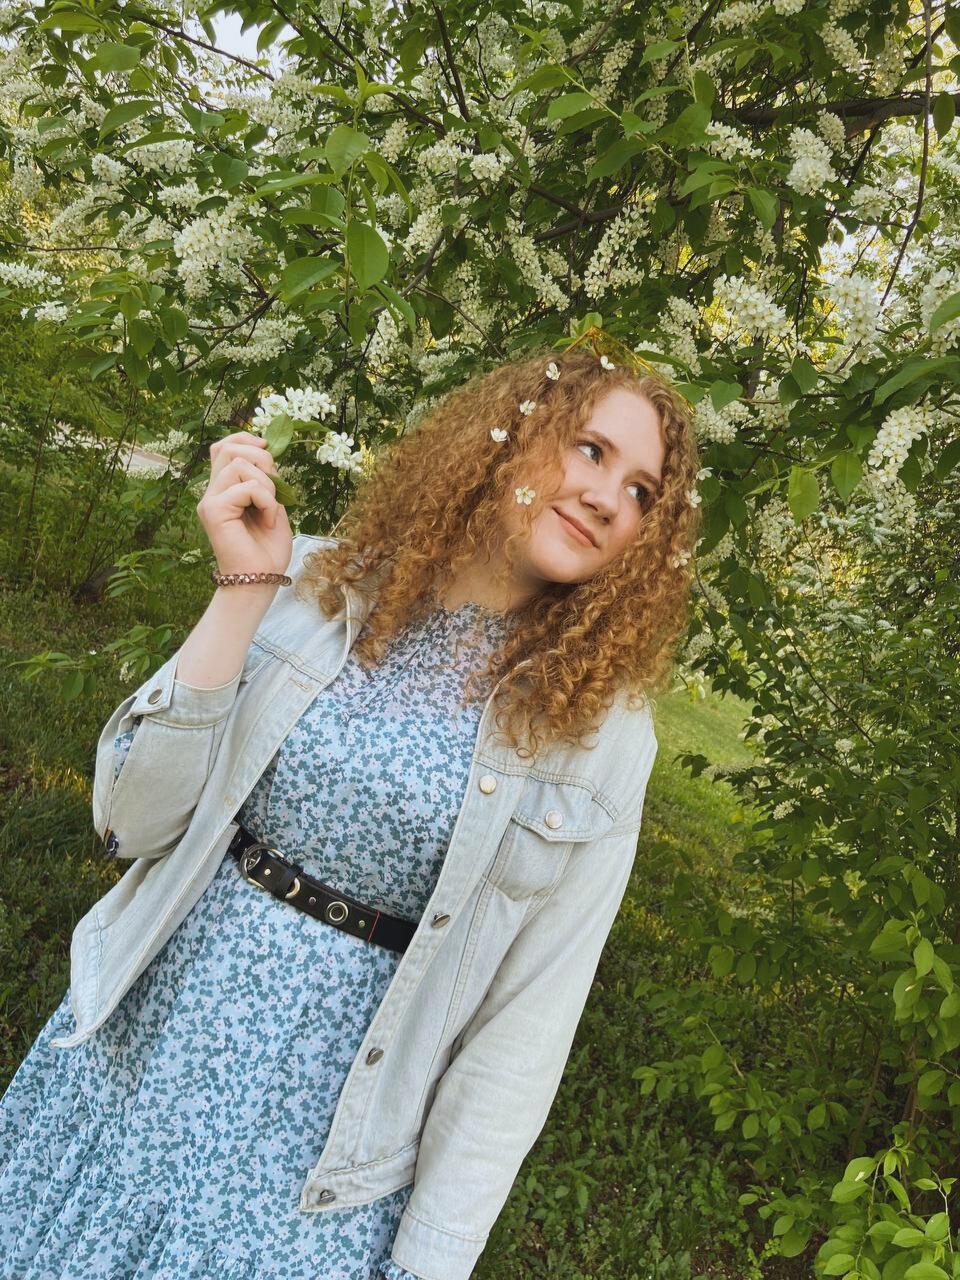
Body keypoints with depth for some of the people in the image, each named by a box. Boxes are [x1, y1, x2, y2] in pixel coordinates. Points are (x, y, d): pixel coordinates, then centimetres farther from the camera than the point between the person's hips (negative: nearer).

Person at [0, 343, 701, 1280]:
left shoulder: (600, 730, -11)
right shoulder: (318, 581, -8)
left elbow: (526, 1018, -9)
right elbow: (136, 818, -9)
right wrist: (243, 591, -19)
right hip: (145, 1037, 3)